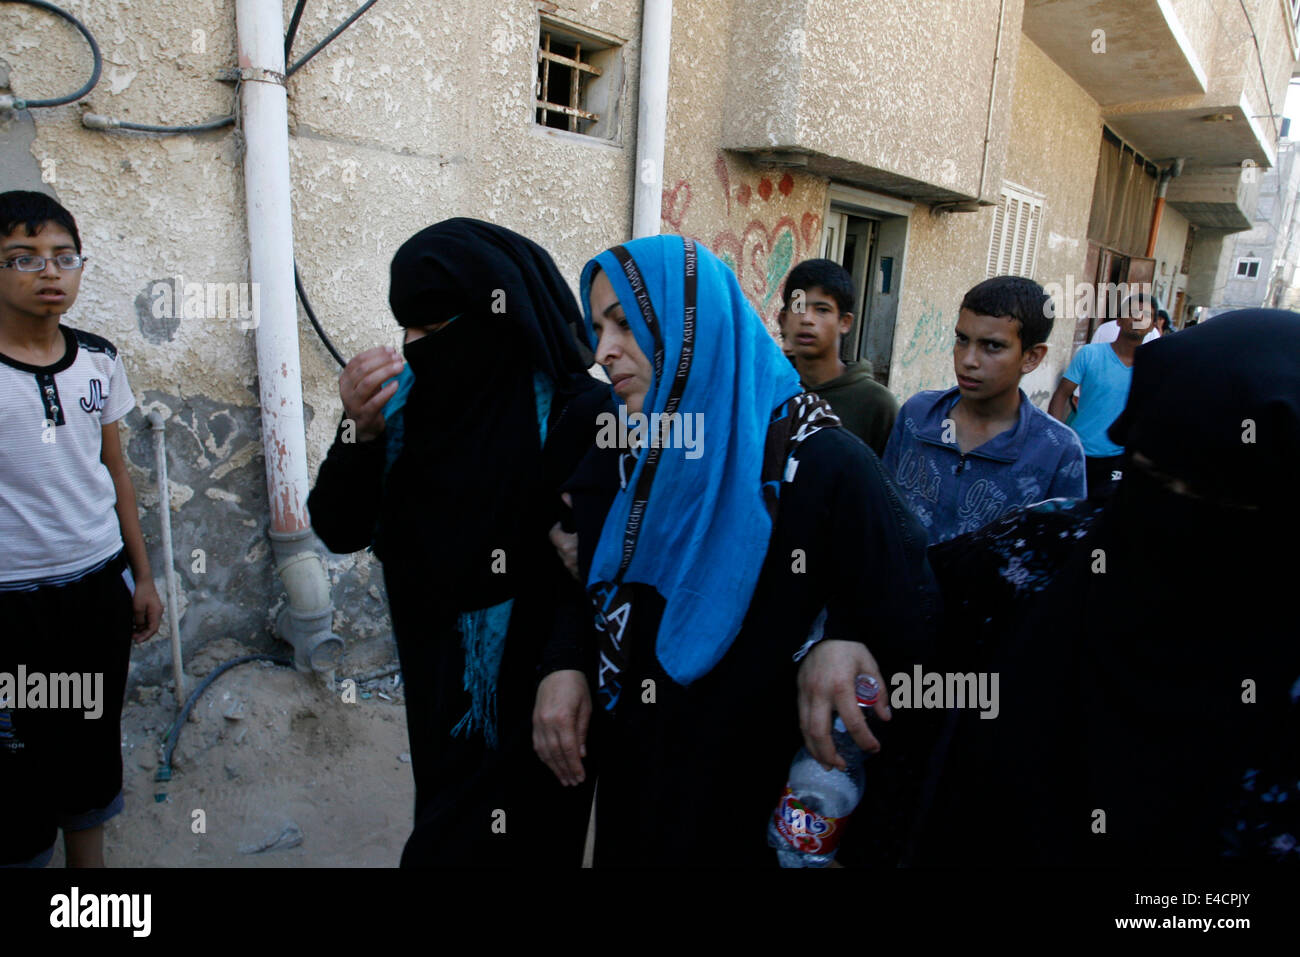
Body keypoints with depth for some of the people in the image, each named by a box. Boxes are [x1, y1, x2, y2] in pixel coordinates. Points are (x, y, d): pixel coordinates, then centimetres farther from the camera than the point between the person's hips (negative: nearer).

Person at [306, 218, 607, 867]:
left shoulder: (581, 418, -20)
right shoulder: (406, 401, -4)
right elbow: (339, 532, -4)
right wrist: (360, 433, -19)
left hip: (532, 715, -5)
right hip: (437, 702, 5)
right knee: (442, 826, 24)